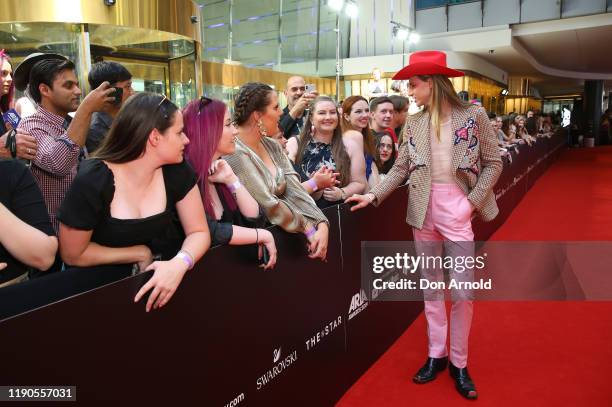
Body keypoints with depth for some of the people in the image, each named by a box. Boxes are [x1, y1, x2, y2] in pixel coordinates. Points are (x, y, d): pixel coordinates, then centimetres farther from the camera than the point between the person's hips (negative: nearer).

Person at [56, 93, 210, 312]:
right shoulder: (92, 180, -20)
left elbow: (198, 232, -8)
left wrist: (179, 263, -27)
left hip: (156, 277, 3)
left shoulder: (177, 171, -10)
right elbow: (73, 255, -12)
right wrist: (140, 253, -11)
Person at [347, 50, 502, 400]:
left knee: (463, 291, 2)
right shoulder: (414, 123, 4)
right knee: (431, 286, 12)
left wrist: (472, 202, -12)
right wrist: (374, 195, -7)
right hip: (423, 211, 3)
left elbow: (493, 164, -3)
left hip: (457, 212, -3)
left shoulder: (474, 116, -5)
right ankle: (436, 355, 27)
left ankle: (459, 363, 21)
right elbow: (401, 169, 4)